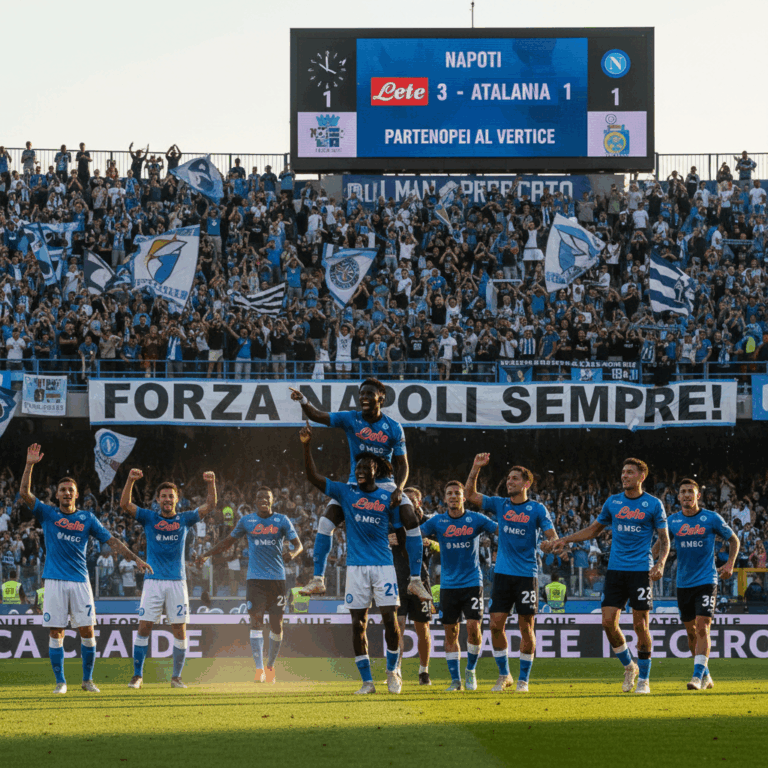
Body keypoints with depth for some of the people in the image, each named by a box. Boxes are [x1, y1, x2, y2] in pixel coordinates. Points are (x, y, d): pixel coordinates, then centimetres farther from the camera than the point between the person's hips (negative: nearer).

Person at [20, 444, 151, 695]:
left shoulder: (87, 518, 9)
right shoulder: (48, 514, 6)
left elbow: (112, 541, 10)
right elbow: (25, 493, -6)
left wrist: (135, 558, 2)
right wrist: (30, 465, -15)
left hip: (80, 581, 1)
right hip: (55, 581, -1)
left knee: (87, 631, -2)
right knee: (56, 633, -2)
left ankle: (88, 679, 10)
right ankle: (60, 681, 5)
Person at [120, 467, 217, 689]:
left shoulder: (184, 519, 10)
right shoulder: (149, 518, 7)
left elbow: (210, 506, 5)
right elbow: (125, 505, -3)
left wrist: (211, 484, -10)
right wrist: (130, 480, -15)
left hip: (177, 581, 1)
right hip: (153, 581, -1)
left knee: (180, 631, 0)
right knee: (144, 628, -5)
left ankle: (176, 677, 11)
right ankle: (137, 676, 1)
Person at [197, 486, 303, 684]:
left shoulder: (282, 521, 5)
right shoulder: (246, 521, 7)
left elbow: (298, 544, 2)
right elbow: (229, 541, 17)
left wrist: (293, 553, -21)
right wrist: (207, 554, 9)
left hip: (277, 579, 1)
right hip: (255, 578, -1)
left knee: (277, 625, 3)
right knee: (256, 622, -13)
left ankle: (270, 665, 23)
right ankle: (259, 669, -16)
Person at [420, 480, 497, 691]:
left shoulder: (475, 519, 1)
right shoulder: (437, 521, 3)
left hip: (472, 582, -1)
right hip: (448, 584, 1)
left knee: (473, 626, -13)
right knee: (450, 632, 2)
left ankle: (471, 671, 9)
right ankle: (455, 679, 11)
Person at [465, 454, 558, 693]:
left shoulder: (537, 509, 0)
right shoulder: (499, 505, 9)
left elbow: (552, 536, -5)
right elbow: (470, 495, 8)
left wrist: (552, 544, -28)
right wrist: (476, 469, -4)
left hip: (527, 574, -3)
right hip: (502, 573, 3)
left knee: (526, 627, -2)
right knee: (496, 624, -3)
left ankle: (523, 679, 7)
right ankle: (504, 675, 11)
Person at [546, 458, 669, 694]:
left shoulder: (653, 504, 0)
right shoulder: (612, 502, 10)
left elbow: (664, 539, 2)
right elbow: (594, 529, 22)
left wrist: (661, 563, -15)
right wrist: (565, 540, 14)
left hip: (640, 570, -4)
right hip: (615, 569, 4)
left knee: (640, 624, -4)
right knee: (608, 622, -5)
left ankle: (644, 679, 6)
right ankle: (629, 667, 16)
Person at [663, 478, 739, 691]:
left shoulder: (712, 518, -4)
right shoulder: (672, 521, 3)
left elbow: (733, 539, 9)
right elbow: (660, 544, 15)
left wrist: (730, 565, -3)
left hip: (706, 581, -4)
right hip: (684, 583, 4)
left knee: (702, 628, -15)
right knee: (691, 632, 8)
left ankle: (698, 676, -18)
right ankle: (705, 674, 22)